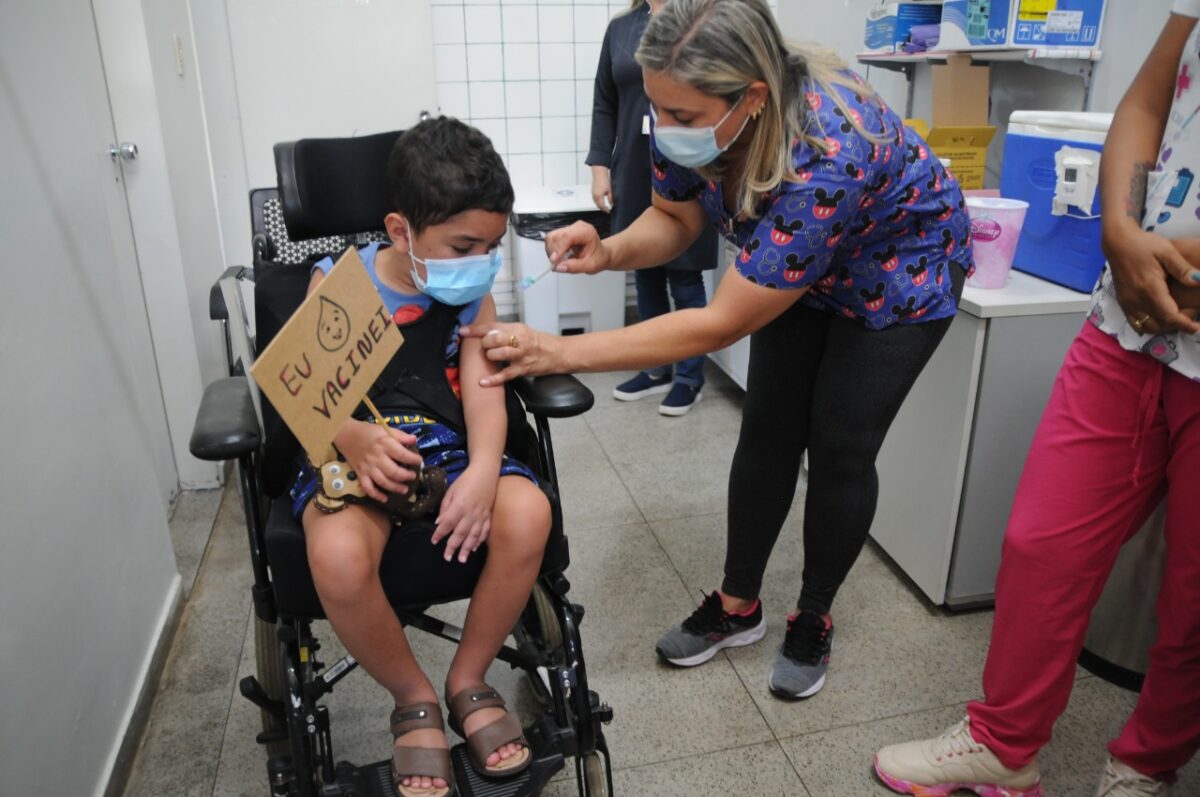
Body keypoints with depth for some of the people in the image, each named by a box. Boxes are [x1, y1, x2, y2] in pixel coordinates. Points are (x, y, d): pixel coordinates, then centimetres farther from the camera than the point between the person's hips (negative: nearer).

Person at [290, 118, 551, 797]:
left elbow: (483, 388, -8)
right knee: (339, 556, -35)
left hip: (448, 447, 3)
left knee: (528, 513, -28)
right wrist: (354, 439, -32)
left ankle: (469, 680, 0)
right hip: (356, 453, -2)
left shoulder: (473, 295, 3)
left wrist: (484, 469, -28)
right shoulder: (336, 284, -5)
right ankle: (414, 699, -2)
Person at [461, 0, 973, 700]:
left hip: (898, 269, -5)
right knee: (768, 432, 4)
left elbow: (719, 324, -40)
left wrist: (559, 352, -41)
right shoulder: (689, 119, -25)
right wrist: (611, 252, -32)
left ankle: (814, 619, 20)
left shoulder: (824, 158, -43)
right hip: (791, 265, 6)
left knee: (840, 449, -3)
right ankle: (739, 605, 19)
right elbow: (675, 219, -8)